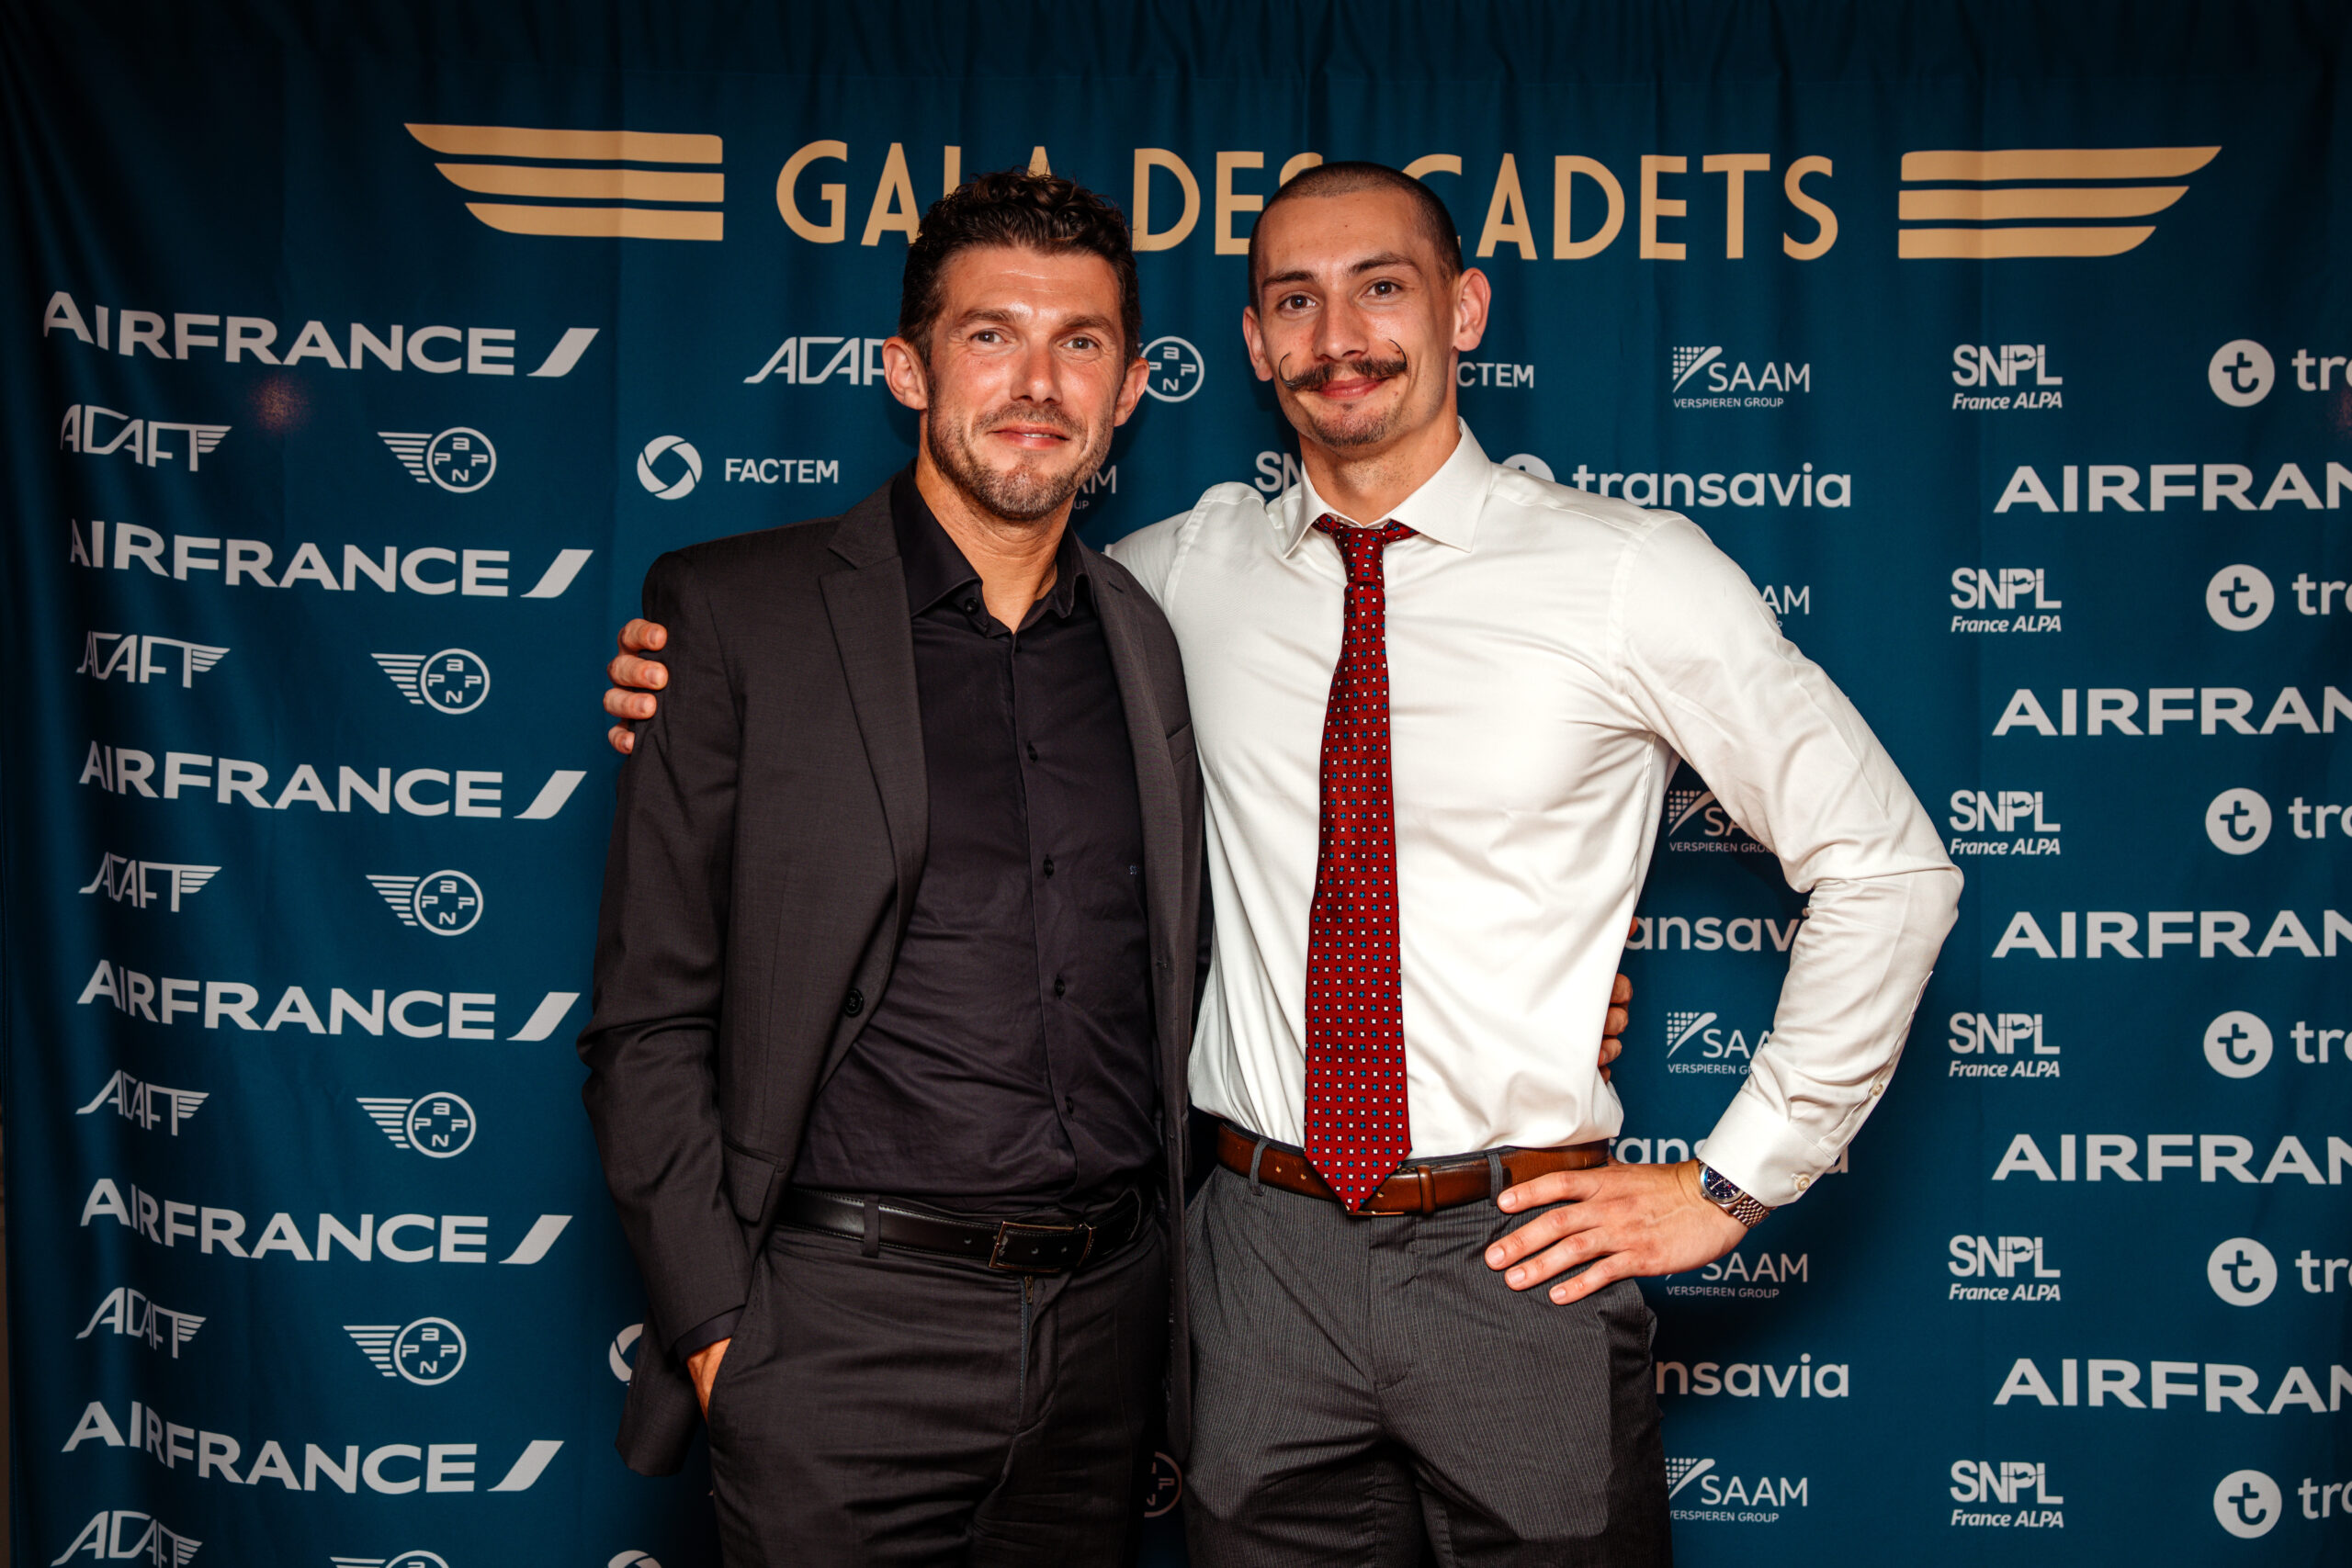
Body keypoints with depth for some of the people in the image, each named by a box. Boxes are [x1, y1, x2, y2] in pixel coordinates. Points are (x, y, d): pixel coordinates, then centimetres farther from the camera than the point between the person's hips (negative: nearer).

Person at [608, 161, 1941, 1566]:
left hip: (1521, 1258, -2)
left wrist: (1736, 1184, -2)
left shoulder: (1634, 576, -6)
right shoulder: (1189, 571, 2)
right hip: (1266, 1252, 2)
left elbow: (1890, 867, 0)